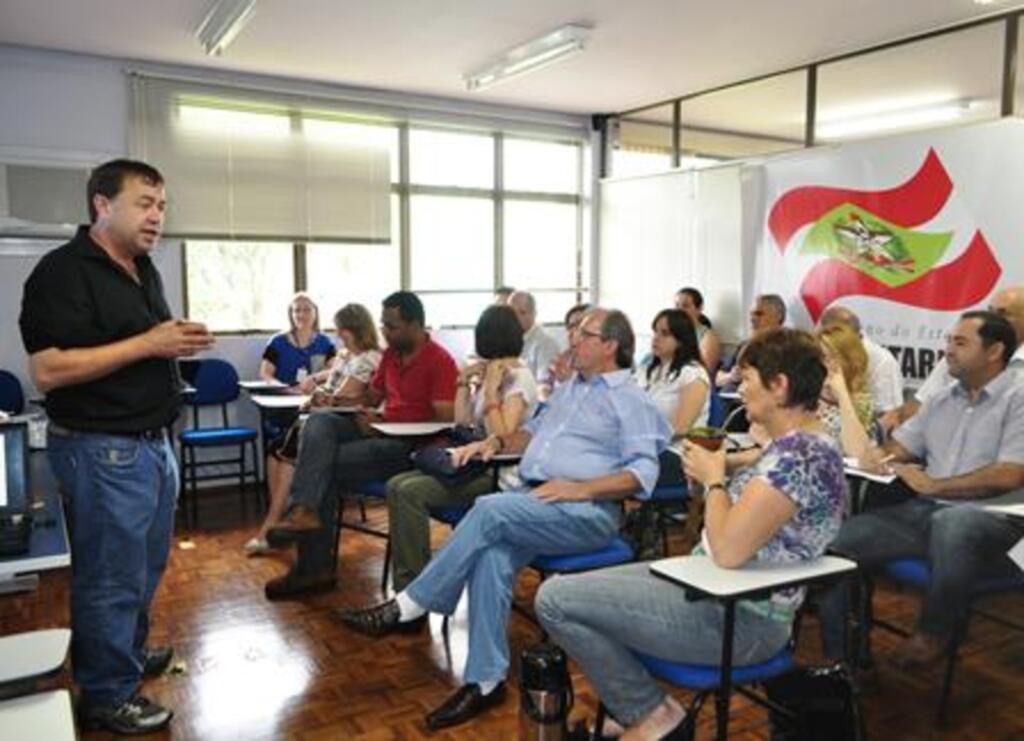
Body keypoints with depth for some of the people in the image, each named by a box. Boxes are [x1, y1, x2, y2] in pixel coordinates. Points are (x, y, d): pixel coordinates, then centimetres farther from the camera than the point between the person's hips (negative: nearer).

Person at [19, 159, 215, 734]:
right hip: (103, 451, -9)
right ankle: (108, 696, 20)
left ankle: (130, 652, 42)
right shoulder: (63, 271, -15)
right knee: (112, 576, 3)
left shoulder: (143, 269, 12)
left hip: (154, 442, 9)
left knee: (148, 565, 21)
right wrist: (148, 344, -24)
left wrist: (181, 342, 6)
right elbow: (47, 371, -23)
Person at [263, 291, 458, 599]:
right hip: (379, 430, 8)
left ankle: (313, 567, -14)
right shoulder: (391, 354, 16)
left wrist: (384, 426, -17)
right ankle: (304, 511, -35)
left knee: (327, 466, -21)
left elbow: (445, 423, -17)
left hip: (411, 445, -8)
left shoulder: (440, 361, -10)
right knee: (319, 423, -19)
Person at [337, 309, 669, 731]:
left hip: (587, 511, -6)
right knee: (492, 554, -26)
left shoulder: (630, 400, 0)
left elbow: (644, 471, -10)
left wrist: (581, 488, -22)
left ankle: (407, 608, -21)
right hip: (531, 501, 7)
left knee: (490, 510, -30)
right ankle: (485, 680, -20)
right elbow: (535, 431, 32)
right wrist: (496, 441, 11)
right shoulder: (570, 388, 25)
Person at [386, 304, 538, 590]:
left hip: (499, 476, -9)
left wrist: (490, 390, -17)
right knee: (396, 485, -5)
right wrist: (463, 382, 11)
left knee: (410, 492, -22)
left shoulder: (519, 379, -10)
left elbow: (501, 438, -19)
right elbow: (462, 423, 18)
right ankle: (406, 585, -6)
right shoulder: (487, 373, 15)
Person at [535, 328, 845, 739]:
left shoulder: (798, 455, -25)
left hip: (738, 620, -11)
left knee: (554, 599, -11)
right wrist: (721, 468, 3)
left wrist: (713, 478, -13)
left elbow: (728, 550, -29)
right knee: (574, 586, 17)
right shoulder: (797, 444, 7)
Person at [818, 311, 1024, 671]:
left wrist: (932, 485, -14)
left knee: (950, 522, -41)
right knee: (837, 541, -12)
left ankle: (932, 636, -14)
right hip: (926, 511, 6)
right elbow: (899, 447, 20)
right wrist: (880, 459, -4)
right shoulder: (942, 400, 18)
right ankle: (846, 656, 1)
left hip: (992, 519, -6)